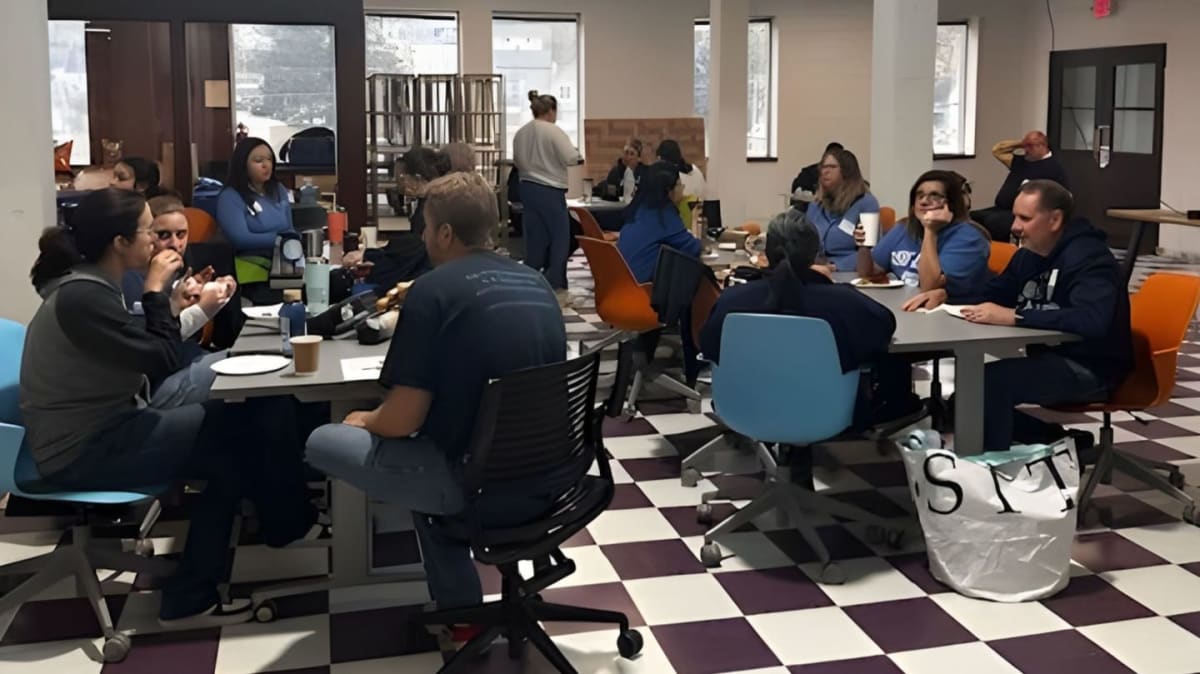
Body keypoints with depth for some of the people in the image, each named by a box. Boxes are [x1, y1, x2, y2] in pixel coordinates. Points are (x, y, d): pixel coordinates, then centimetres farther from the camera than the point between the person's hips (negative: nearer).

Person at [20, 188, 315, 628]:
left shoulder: (86, 284, 9)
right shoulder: (82, 296, -22)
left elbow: (140, 355, 12)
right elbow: (162, 362, -18)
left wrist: (170, 305, 4)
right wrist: (156, 291, -10)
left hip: (97, 428, 10)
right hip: (83, 451, -10)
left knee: (232, 420, 3)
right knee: (237, 435, -6)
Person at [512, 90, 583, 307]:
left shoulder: (521, 133, 6)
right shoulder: (554, 131, -14)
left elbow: (518, 162, 14)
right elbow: (571, 158, -15)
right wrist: (580, 156, 6)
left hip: (528, 188, 7)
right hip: (550, 191, -7)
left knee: (535, 239, 11)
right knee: (559, 238, 2)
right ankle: (555, 288, 3)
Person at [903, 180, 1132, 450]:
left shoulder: (1087, 258, -20)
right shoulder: (1030, 254, 7)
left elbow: (1093, 320, -37)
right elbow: (993, 292, 20)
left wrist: (1014, 316, -39)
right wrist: (944, 294, 0)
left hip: (1091, 369, -9)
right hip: (1052, 357, 9)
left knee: (991, 379, -27)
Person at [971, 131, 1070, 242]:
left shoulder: (1053, 167, 0)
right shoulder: (1021, 161, 22)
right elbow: (996, 150, 28)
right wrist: (1020, 143, 20)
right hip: (1001, 209, 8)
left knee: (992, 221, -36)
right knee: (971, 217, -13)